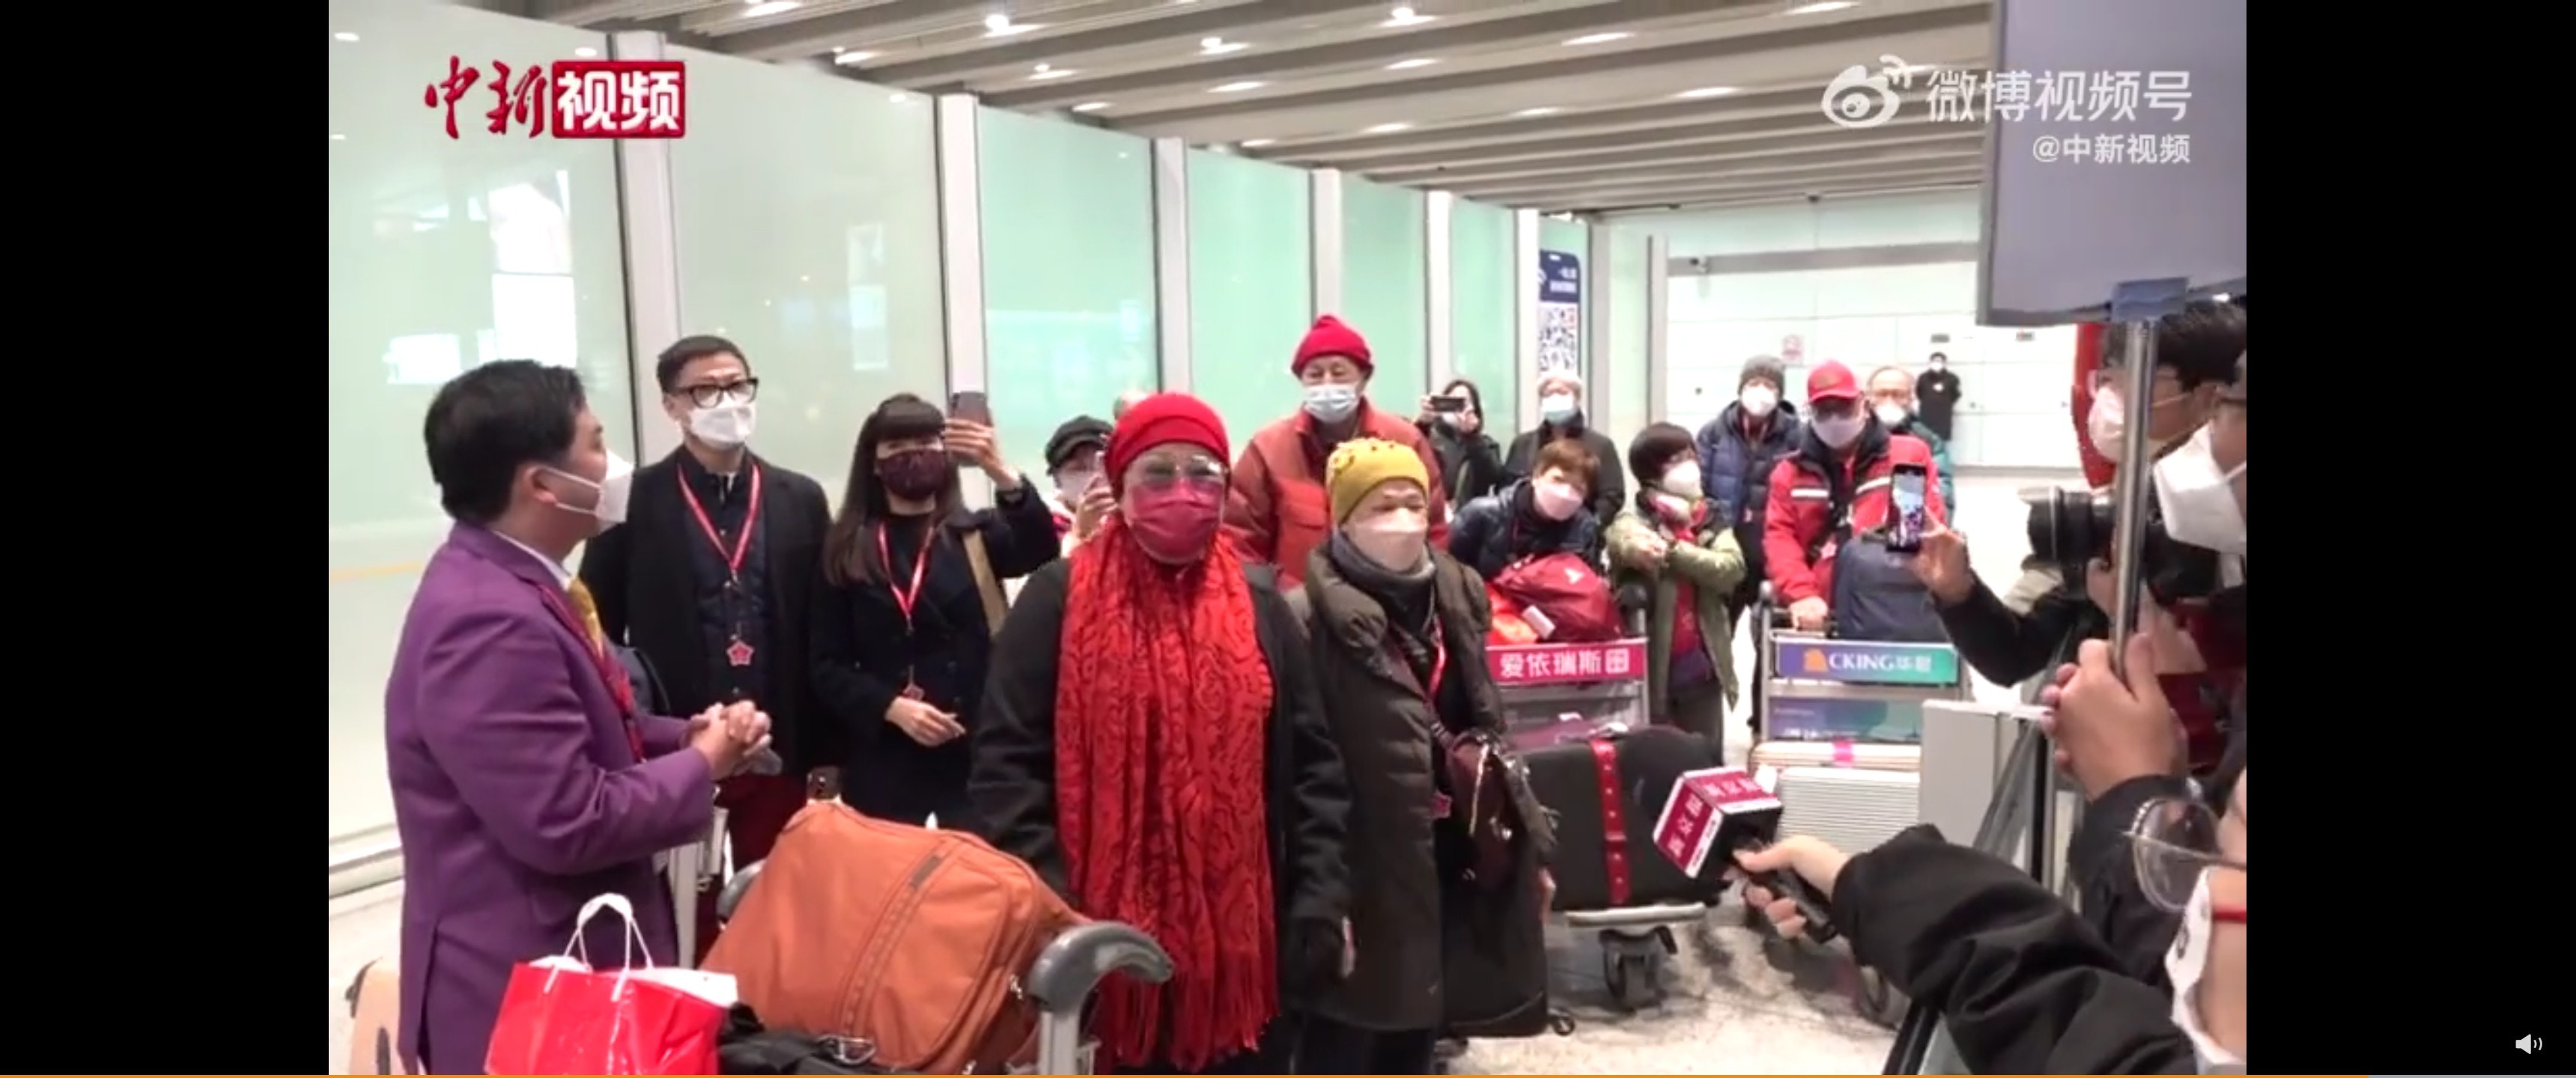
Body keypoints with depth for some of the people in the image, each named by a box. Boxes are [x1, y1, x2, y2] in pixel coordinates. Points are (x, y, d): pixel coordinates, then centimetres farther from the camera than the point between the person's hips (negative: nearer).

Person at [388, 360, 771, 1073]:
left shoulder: (514, 584, 7)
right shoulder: (488, 621, -27)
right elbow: (568, 825, -29)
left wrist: (681, 737, 0)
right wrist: (701, 765, -14)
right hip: (524, 989, -10)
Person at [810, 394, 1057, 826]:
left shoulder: (977, 535, 7)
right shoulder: (846, 550, 8)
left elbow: (1041, 551, -15)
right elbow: (827, 667, 5)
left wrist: (1004, 476, -31)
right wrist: (891, 708, -12)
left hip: (976, 753, 0)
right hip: (884, 761, 1)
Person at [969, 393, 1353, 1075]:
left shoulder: (1259, 603, 7)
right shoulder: (1060, 600, -2)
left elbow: (1312, 760, 7)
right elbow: (1007, 758, -6)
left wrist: (1322, 893, 0)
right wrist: (1045, 899, -14)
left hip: (1241, 928, 3)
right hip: (1111, 931, -2)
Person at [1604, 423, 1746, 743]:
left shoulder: (1711, 519, 9)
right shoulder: (1632, 520, -3)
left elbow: (1732, 568, -9)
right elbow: (1634, 546, -26)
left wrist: (1673, 550, -17)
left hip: (1702, 664, 4)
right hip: (1652, 665, -4)